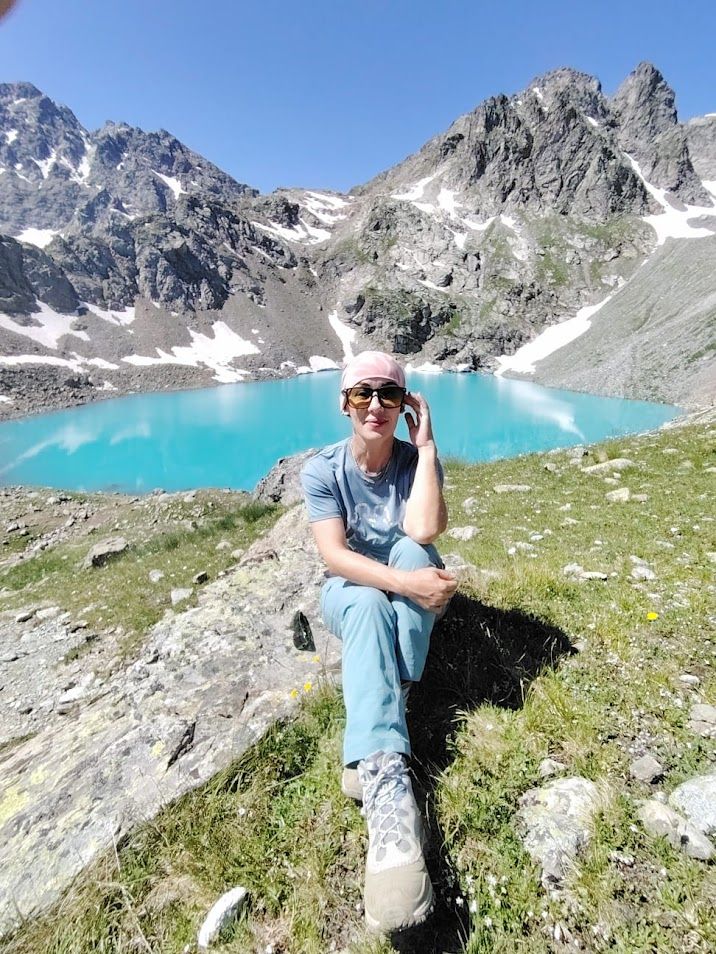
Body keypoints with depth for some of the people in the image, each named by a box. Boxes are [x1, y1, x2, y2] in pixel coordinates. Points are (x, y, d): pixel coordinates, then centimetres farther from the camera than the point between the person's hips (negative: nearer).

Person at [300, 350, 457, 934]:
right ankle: (387, 782, -47)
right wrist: (405, 583, -37)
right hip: (351, 592, -1)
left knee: (411, 549, -31)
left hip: (411, 593, 2)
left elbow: (423, 533, -28)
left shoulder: (418, 460, -9)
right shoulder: (322, 469, -12)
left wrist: (425, 445, -25)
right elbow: (334, 555, -23)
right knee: (371, 607, -36)